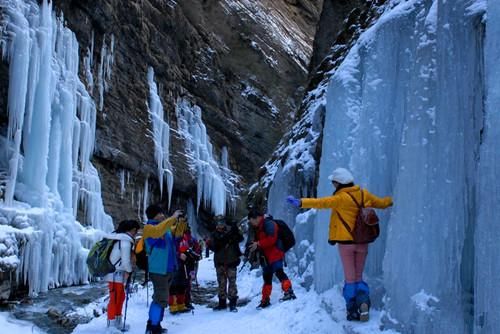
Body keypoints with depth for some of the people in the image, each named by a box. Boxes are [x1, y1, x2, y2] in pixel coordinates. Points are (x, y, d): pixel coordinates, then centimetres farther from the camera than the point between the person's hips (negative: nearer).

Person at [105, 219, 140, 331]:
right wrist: (129, 270, -2)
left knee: (120, 297, 19)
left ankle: (117, 323, 29)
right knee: (115, 299, -4)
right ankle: (111, 326, 2)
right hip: (116, 274, -10)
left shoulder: (119, 237, 12)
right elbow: (125, 259, -18)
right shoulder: (126, 241, -17)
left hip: (116, 273, 10)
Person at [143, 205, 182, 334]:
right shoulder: (149, 228, -12)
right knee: (161, 299, -11)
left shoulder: (166, 227, 11)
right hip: (158, 270, -9)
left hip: (169, 269, 9)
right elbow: (159, 230, -33)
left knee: (161, 298, 16)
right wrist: (173, 218, -29)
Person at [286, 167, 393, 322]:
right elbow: (382, 203, 15)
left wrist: (301, 202, -27)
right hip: (362, 242, 5)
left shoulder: (341, 197, -14)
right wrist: (392, 200, 35)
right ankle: (363, 301, -8)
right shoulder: (364, 194, 3)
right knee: (358, 277, 15)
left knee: (350, 278, 7)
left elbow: (322, 203, -24)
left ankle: (352, 311, 7)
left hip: (346, 242, -5)